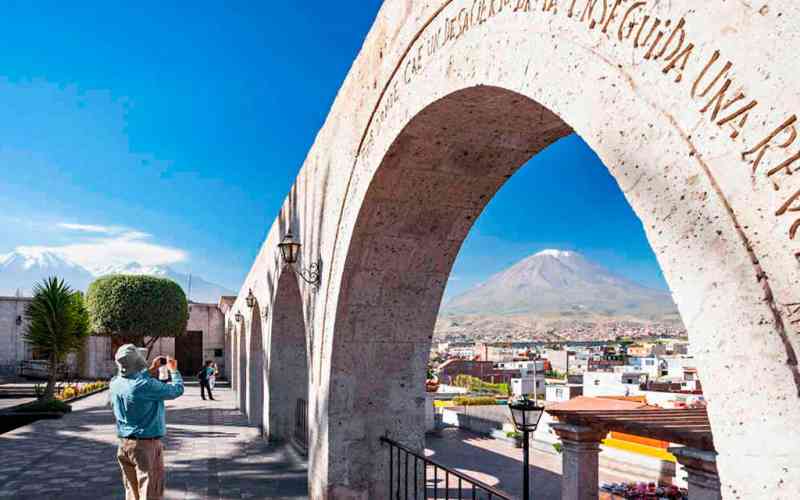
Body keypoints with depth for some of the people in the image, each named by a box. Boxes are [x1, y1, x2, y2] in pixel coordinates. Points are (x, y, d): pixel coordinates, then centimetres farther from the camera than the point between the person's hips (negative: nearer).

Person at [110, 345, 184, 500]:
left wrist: (151, 370, 21)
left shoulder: (115, 383, -2)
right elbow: (177, 390, -11)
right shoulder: (147, 385, -23)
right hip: (146, 445, -7)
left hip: (124, 444, 7)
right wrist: (174, 370, 6)